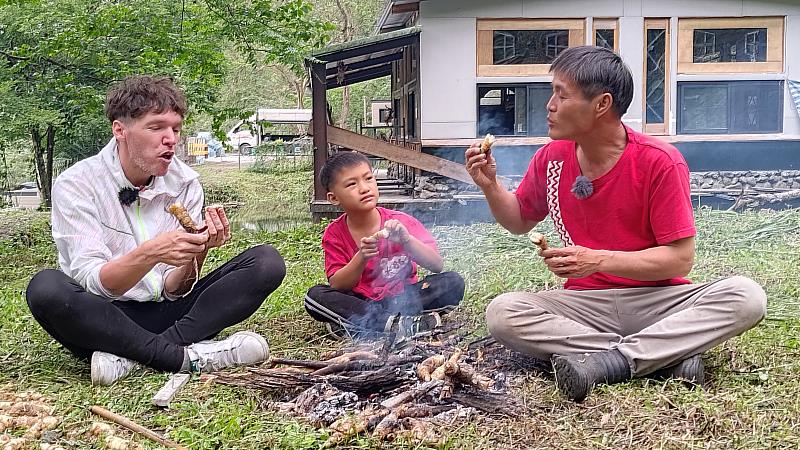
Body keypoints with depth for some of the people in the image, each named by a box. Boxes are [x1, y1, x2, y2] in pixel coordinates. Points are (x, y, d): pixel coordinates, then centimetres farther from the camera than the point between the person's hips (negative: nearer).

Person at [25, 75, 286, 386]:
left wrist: (196, 253, -25)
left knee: (267, 262, -13)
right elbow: (92, 282, -19)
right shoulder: (75, 184, -10)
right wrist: (151, 254, -37)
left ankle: (131, 354, -23)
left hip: (167, 311, 4)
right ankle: (186, 356, -25)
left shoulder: (184, 182, -1)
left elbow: (175, 290, -4)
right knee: (45, 287, -34)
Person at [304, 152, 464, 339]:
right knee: (315, 296, -26)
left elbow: (437, 265, -14)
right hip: (360, 304, 0)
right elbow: (337, 286, -13)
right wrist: (361, 258, -29)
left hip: (402, 300, 0)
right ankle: (408, 324, -29)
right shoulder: (334, 234, -5)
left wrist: (407, 240, -31)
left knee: (453, 282, -21)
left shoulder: (400, 222, -8)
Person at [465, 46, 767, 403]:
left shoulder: (660, 162, -12)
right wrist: (490, 186, 0)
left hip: (655, 300, -2)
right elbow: (520, 221, 19)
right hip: (585, 303, 3)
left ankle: (604, 362, -30)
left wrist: (598, 259, -23)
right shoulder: (550, 159, 1)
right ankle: (666, 356, -25)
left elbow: (681, 259, -13)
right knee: (501, 313, -26)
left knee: (745, 297, -29)